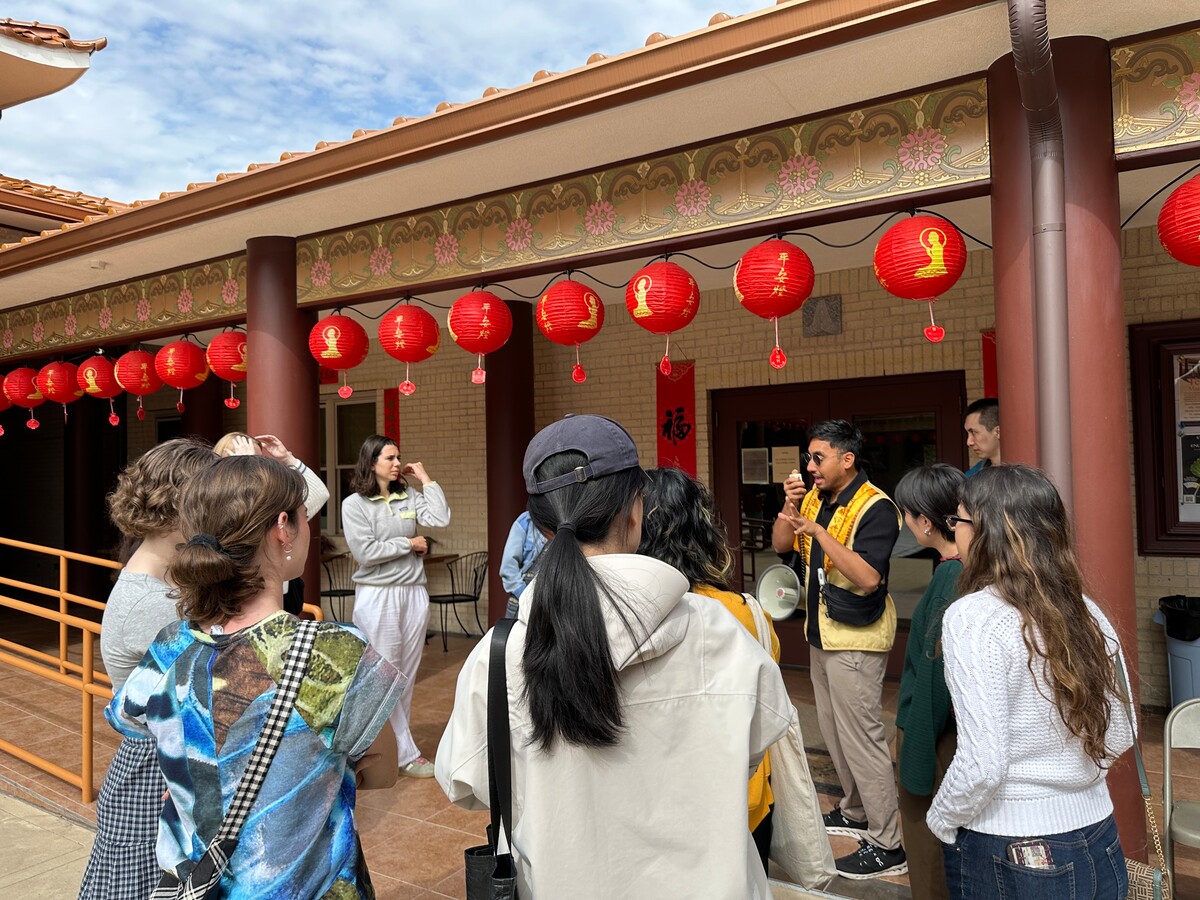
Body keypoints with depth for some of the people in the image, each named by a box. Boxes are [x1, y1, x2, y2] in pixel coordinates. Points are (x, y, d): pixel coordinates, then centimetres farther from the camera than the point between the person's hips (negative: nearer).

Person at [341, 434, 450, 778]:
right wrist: (410, 544, -8)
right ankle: (406, 752, 9)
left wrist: (426, 479, -4)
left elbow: (440, 519, -10)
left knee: (407, 672, 11)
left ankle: (395, 736, 24)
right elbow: (365, 552, -13)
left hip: (414, 592, 4)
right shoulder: (354, 504, -5)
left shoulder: (409, 497, 5)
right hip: (377, 595, -4)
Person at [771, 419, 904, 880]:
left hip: (856, 639, -9)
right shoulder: (815, 498, 4)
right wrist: (790, 505, -9)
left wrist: (818, 531, -31)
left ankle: (887, 845, 10)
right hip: (821, 633, 9)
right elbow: (781, 545, 7)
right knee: (833, 729, 20)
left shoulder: (875, 508, -20)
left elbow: (867, 577, -29)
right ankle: (856, 812, 39)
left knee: (861, 736, -2)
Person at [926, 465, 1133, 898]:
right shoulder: (1085, 611, -1)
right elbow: (1118, 737, 7)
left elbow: (982, 764, -23)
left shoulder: (972, 617, -20)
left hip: (1012, 859, -6)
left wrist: (941, 821, -6)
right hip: (1100, 842, 6)